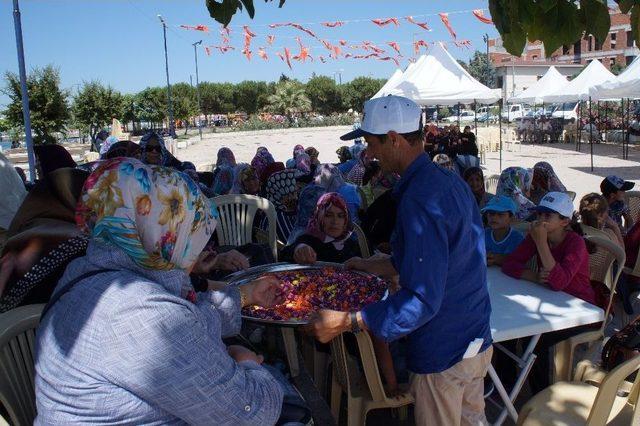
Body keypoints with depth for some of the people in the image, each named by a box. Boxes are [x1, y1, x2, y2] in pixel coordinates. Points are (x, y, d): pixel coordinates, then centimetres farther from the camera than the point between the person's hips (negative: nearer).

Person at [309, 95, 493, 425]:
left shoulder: (419, 200, -28)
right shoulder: (450, 180, 4)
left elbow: (423, 300, -31)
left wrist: (346, 322, -29)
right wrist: (376, 266, 14)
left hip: (443, 353, -9)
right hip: (477, 340, 9)